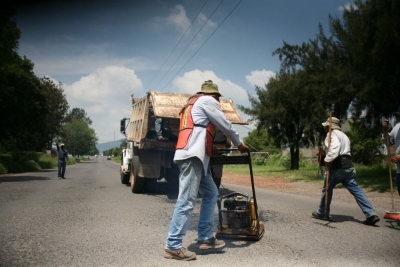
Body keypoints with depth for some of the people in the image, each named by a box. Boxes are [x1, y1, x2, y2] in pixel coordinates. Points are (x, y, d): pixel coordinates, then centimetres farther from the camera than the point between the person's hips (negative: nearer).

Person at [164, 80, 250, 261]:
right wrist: (239, 143, 18)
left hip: (194, 156, 10)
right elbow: (225, 125, 5)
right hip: (192, 155, -10)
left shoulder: (192, 103, 31)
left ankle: (205, 238, 14)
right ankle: (173, 246, -9)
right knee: (187, 201, -12)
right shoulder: (207, 100, 5)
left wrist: (212, 147, 39)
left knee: (211, 193, 13)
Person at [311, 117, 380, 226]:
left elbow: (334, 147, -23)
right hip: (347, 165, 9)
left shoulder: (332, 134, -4)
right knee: (356, 190, 2)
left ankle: (322, 213, 17)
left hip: (337, 166, -8)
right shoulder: (343, 135, 26)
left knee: (327, 189, 6)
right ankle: (371, 214, -6)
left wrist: (328, 160, -23)